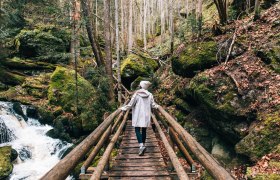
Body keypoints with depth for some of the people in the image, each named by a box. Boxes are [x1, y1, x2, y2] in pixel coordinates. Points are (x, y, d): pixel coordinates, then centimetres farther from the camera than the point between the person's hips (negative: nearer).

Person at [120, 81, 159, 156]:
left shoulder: (136, 94, -7)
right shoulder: (150, 95, 0)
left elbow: (130, 104, -6)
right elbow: (153, 105, 6)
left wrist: (123, 108, 7)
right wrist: (157, 106, 27)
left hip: (138, 116, -3)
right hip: (146, 115, 3)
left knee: (137, 130, -2)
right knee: (144, 130, 12)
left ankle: (141, 145, -18)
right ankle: (143, 145, 19)